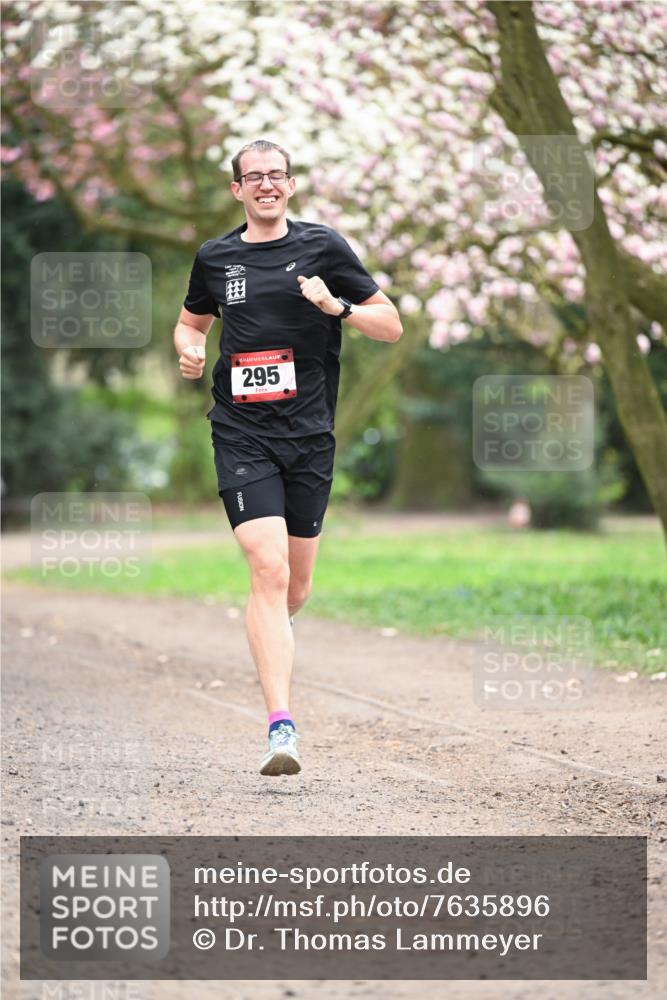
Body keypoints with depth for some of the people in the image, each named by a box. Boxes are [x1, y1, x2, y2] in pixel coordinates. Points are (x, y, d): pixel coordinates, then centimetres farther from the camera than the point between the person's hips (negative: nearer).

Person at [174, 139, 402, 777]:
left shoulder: (323, 247, 3)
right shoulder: (215, 258, 9)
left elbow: (391, 326, 4)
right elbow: (191, 321, 26)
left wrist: (337, 305, -14)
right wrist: (190, 350, 3)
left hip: (309, 434, 1)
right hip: (241, 433, -1)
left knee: (295, 589, 9)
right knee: (268, 569, -18)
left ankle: (269, 639, 46)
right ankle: (281, 726, -20)